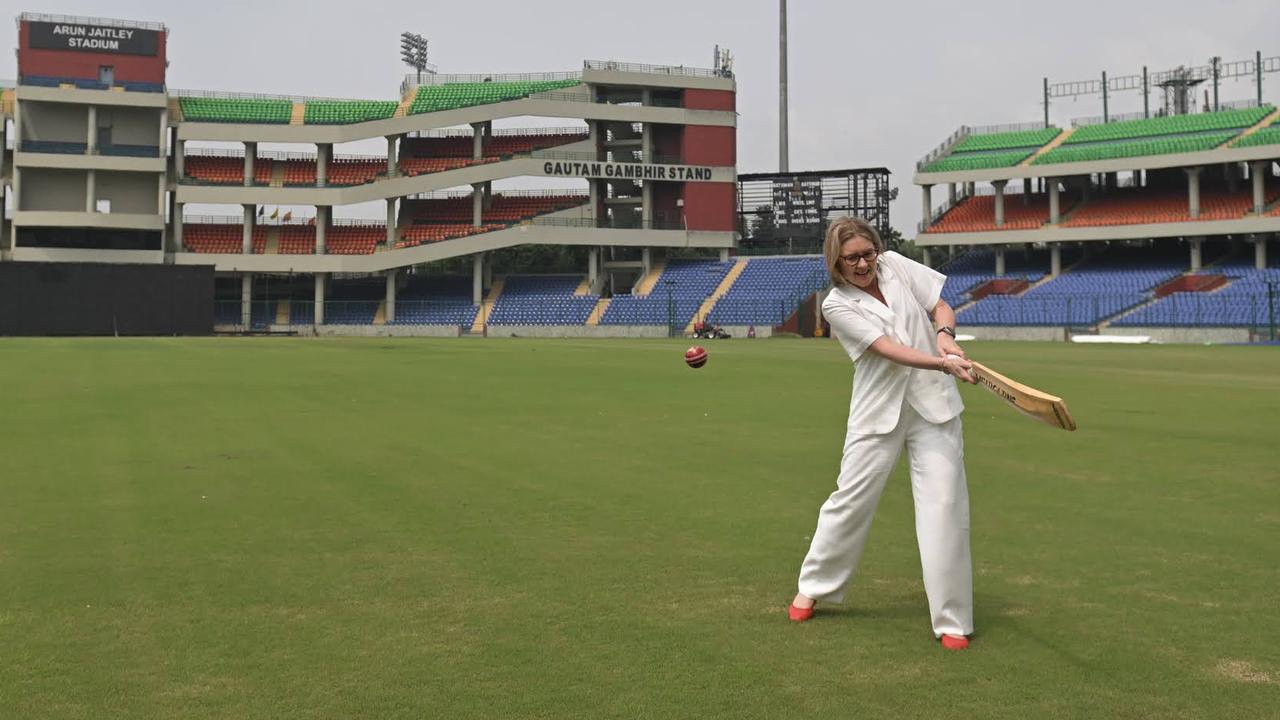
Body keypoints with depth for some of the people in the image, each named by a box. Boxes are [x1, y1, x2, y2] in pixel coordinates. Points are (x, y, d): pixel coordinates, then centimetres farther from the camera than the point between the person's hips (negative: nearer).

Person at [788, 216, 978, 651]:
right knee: (850, 500, 5)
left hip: (933, 406, 2)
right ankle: (813, 588, 29)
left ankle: (952, 620, 3)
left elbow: (941, 306, 6)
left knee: (945, 506, -5)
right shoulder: (837, 305, -9)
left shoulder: (896, 265, 2)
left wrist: (945, 333, -18)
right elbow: (890, 350, -20)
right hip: (879, 413, -2)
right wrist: (943, 364, -34)